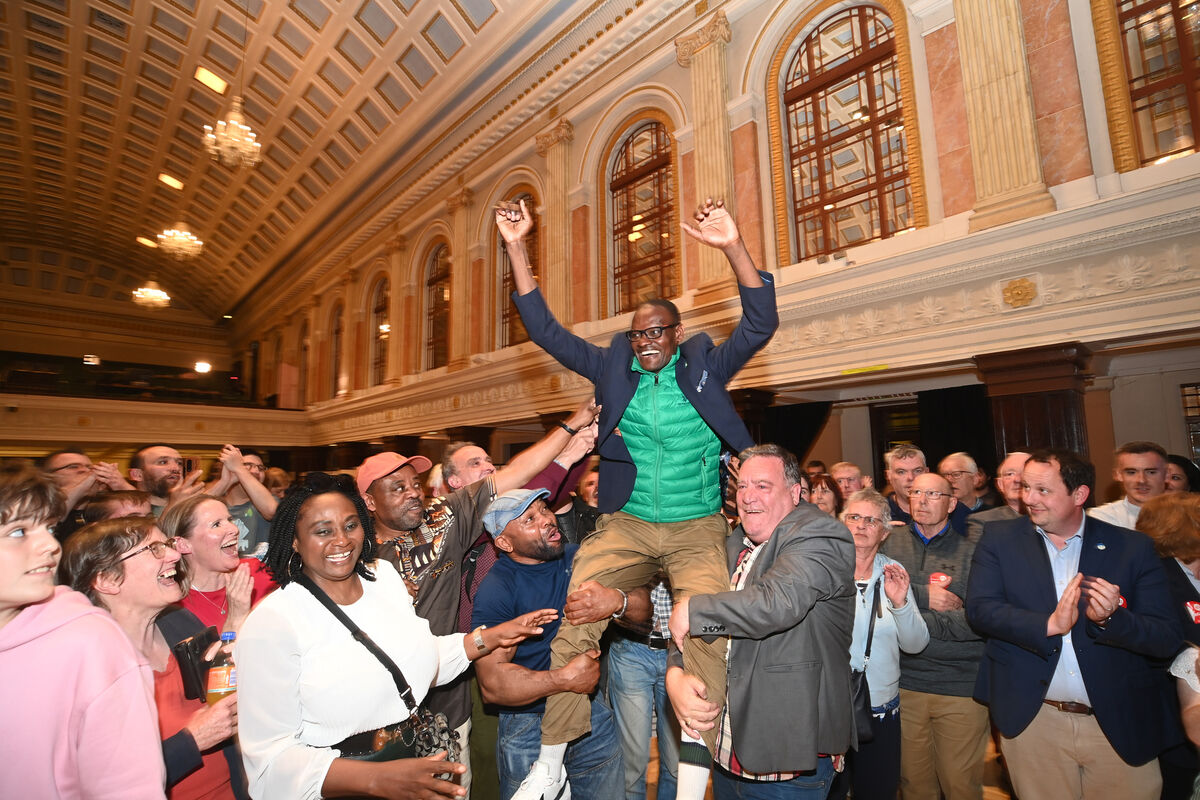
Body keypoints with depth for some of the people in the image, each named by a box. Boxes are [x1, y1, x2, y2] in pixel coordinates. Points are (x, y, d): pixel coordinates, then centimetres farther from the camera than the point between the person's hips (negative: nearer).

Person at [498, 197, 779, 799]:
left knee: (705, 635, -18)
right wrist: (516, 248, 1)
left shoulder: (706, 366, 4)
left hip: (698, 529, -1)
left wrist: (733, 247, -20)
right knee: (571, 624, -10)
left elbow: (761, 324, -8)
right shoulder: (613, 367, 8)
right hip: (627, 525, 2)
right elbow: (545, 330, 7)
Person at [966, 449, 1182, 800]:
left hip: (1122, 723, 1)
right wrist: (1049, 625, -25)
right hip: (1031, 720, 0)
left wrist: (1110, 619, -23)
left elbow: (1168, 638, -5)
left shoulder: (1132, 547, -2)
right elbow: (980, 608, -13)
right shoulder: (1000, 539, -3)